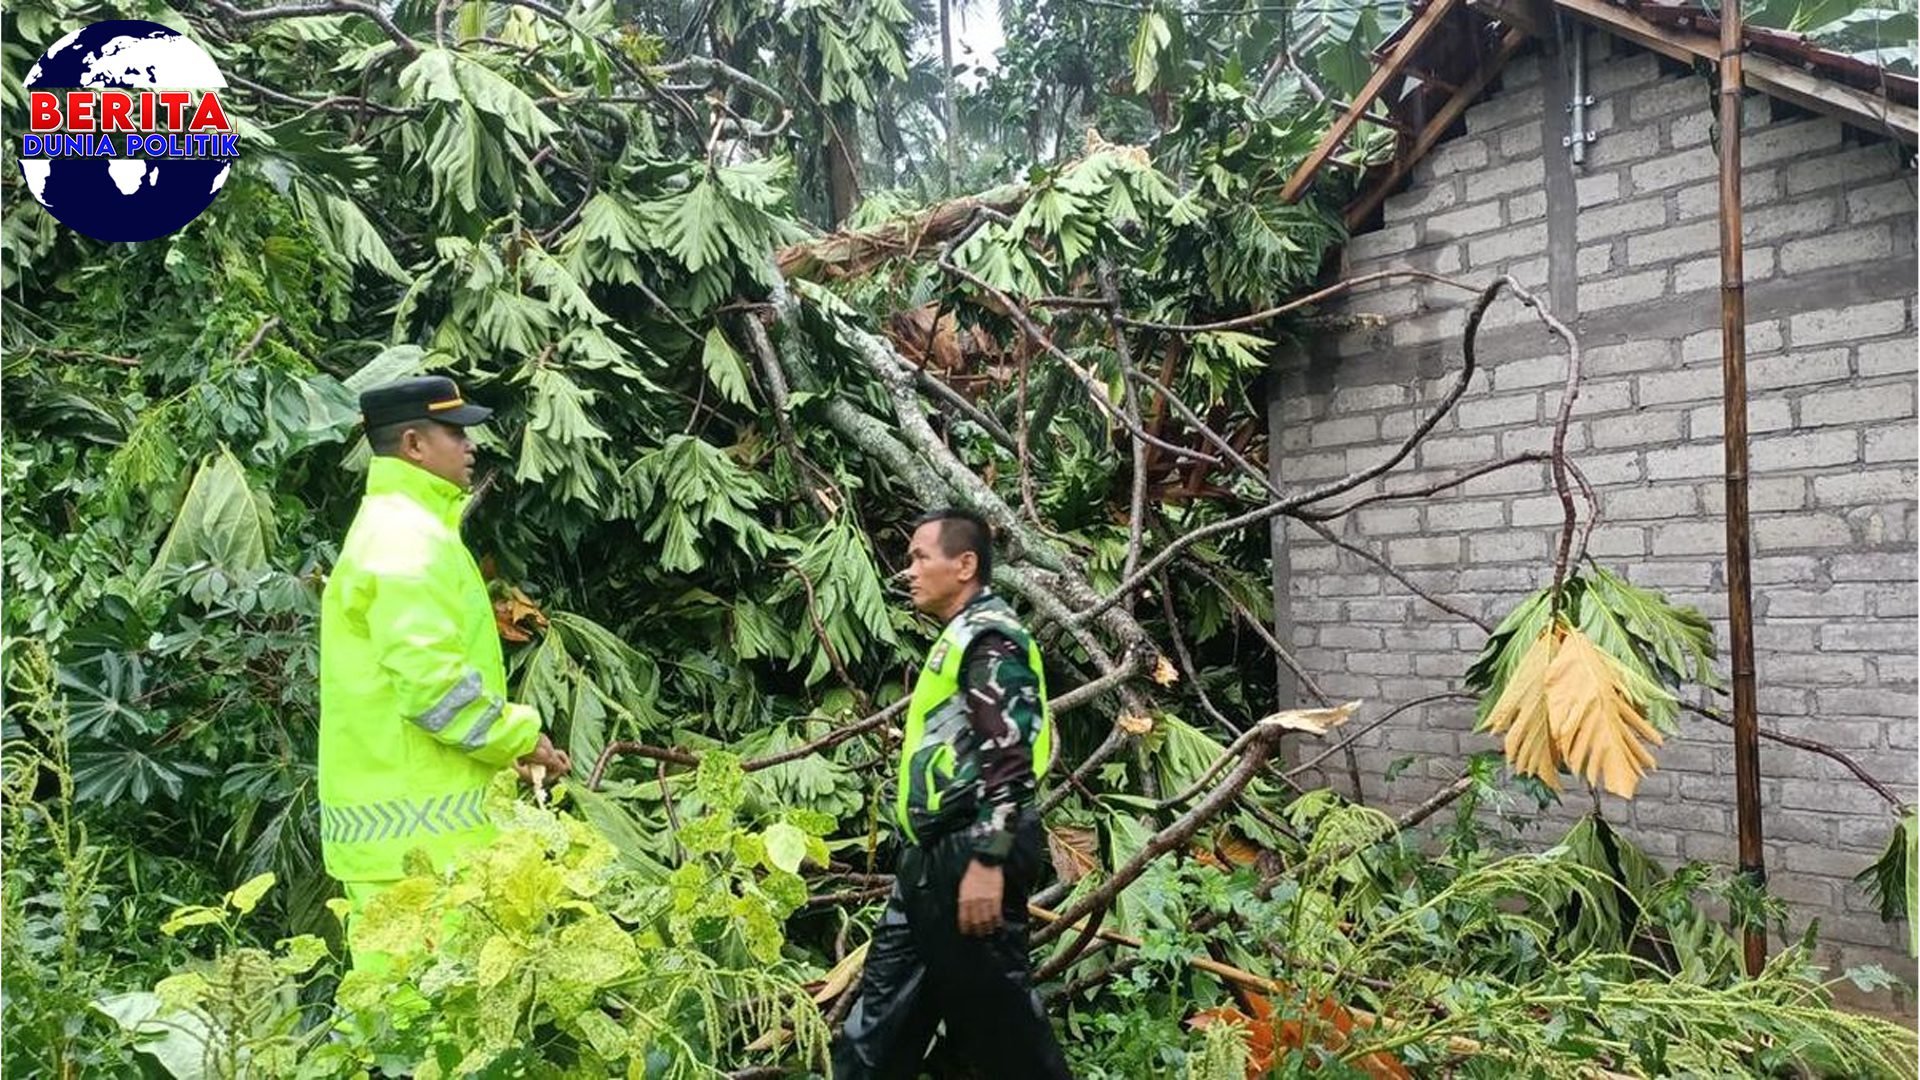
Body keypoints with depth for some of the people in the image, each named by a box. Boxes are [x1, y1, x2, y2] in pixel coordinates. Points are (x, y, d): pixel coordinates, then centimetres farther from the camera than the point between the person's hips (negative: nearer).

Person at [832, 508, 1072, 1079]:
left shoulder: (990, 635, -12)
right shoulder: (962, 638, 20)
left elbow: (1011, 756, -21)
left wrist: (987, 861, -24)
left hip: (971, 854, -10)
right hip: (936, 855, 10)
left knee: (993, 1009, -1)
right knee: (885, 1005, 14)